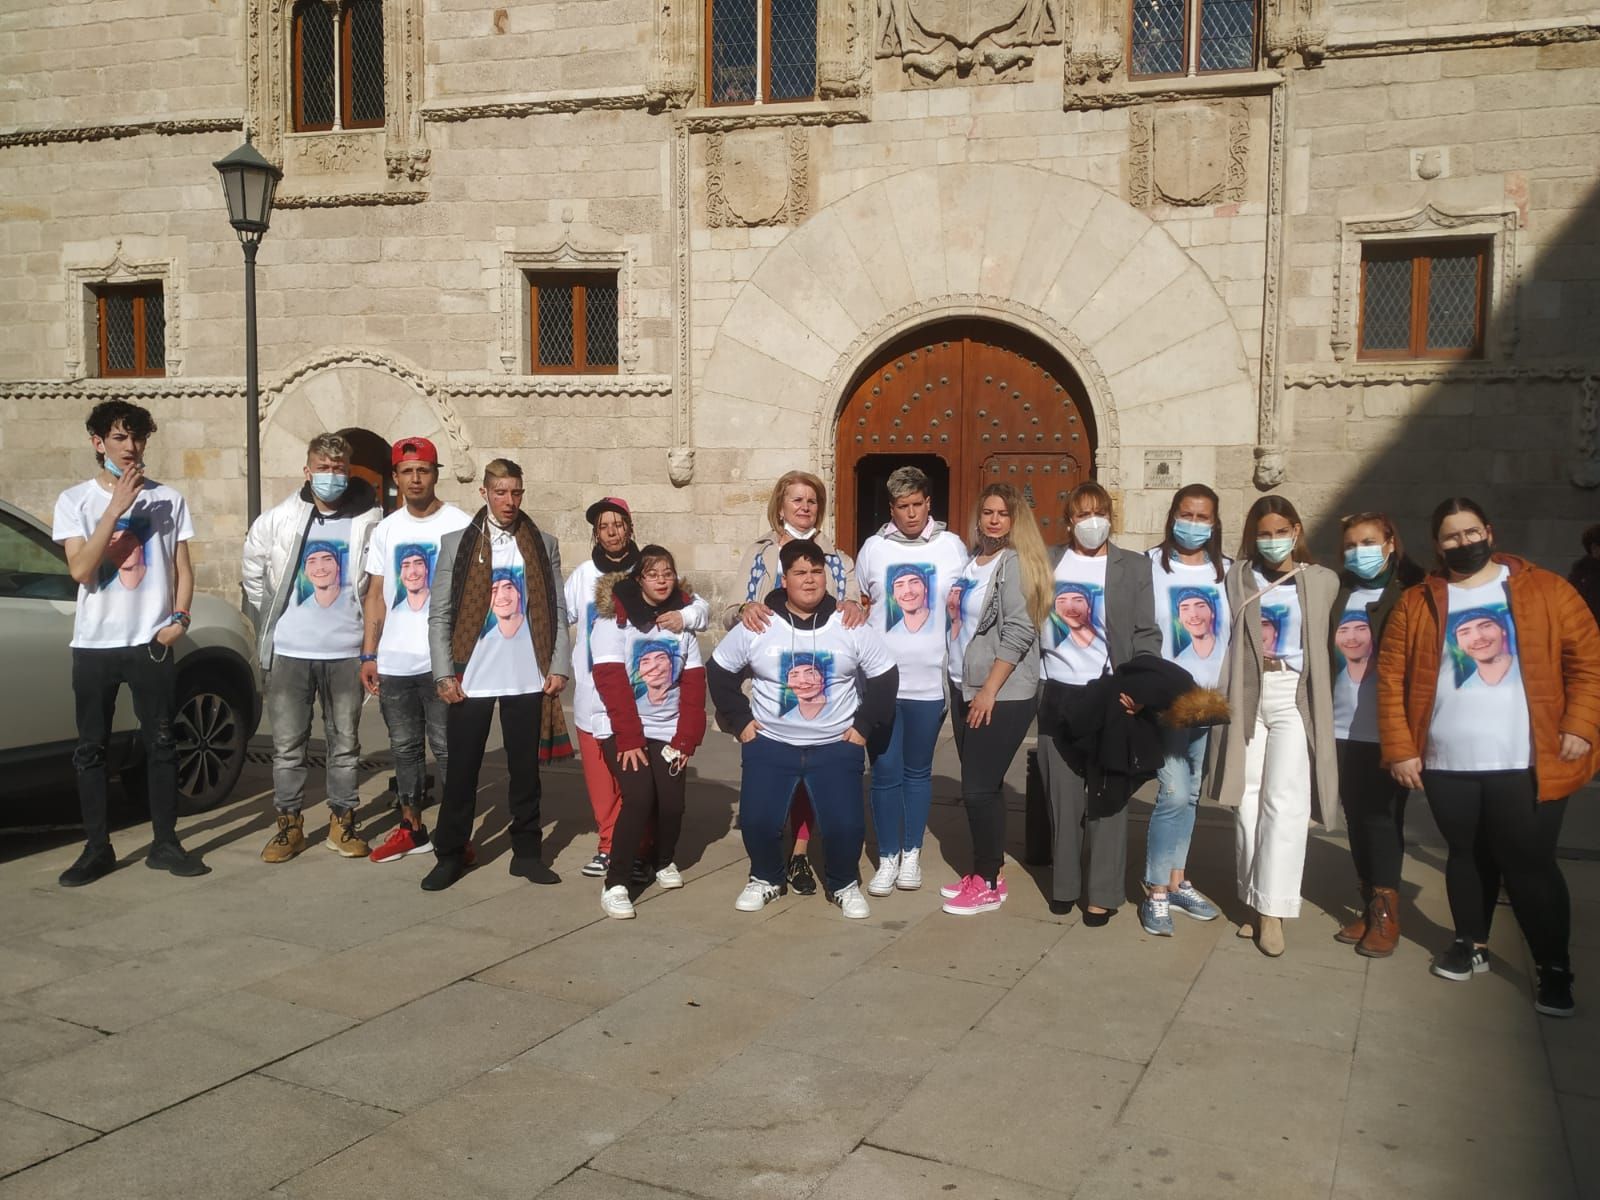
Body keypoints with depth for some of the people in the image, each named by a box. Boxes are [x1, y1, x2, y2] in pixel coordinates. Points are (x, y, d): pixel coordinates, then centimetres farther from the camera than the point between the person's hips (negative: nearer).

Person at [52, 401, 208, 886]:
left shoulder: (168, 498, 4)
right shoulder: (75, 500, 1)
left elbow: (182, 567, 8)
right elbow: (81, 569, -11)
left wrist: (179, 617, -8)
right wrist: (116, 507, -16)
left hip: (151, 641, 0)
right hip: (94, 644, 0)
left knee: (160, 743, 5)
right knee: (91, 748, 5)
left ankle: (165, 843, 14)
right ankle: (97, 848, 15)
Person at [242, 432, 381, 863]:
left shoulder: (368, 522, -4)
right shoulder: (277, 520, 0)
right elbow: (254, 573, 13)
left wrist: (370, 635, 4)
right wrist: (269, 621, 11)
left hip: (345, 652, -1)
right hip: (289, 651, 1)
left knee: (345, 743, 9)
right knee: (287, 744, 6)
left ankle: (342, 823, 22)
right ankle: (289, 825, 18)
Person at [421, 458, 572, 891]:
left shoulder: (544, 545, 7)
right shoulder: (457, 542, 3)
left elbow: (557, 611, 7)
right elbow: (439, 614, 1)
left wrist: (559, 667, -2)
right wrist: (444, 674, -6)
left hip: (527, 679, 1)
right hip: (471, 678, -1)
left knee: (525, 769, 9)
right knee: (462, 770, 5)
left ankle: (527, 851, 19)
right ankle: (450, 854, 16)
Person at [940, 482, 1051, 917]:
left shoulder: (1015, 562, -11)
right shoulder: (971, 559, 10)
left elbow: (1019, 632, -17)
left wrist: (990, 690, -17)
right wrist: (959, 685, 12)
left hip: (1002, 695, -7)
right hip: (964, 687, 7)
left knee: (980, 787, -4)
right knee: (980, 785, 12)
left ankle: (988, 883, 9)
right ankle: (983, 870, 23)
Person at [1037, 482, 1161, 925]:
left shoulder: (1134, 567, 4)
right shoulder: (1047, 562, 8)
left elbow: (1147, 635, 0)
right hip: (1058, 693, 2)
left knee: (1106, 796, 0)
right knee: (1063, 796, 7)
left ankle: (1102, 894, 7)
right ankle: (1064, 885, 19)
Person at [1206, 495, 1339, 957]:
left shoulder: (1322, 581, 5)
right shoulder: (1237, 577, 7)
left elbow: (1322, 641, 15)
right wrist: (1223, 698, -4)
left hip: (1294, 698, -1)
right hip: (1246, 697, 2)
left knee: (1284, 803, -10)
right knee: (1248, 802, 4)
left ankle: (1273, 910, -7)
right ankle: (1253, 901, 14)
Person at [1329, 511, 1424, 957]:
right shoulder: (1338, 593, 11)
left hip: (1387, 730, -4)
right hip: (1344, 728, 4)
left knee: (1381, 816, -1)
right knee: (1356, 816, 9)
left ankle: (1386, 912, 7)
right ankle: (1369, 903, 19)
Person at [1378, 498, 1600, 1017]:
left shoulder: (1546, 590, 1)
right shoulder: (1417, 603, 4)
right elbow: (1392, 677, 1)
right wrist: (1400, 748, -4)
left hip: (1527, 764, -2)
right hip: (1448, 764, 2)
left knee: (1529, 862, 1)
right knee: (1467, 856, 15)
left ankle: (1554, 968, 15)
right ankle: (1471, 944, 33)